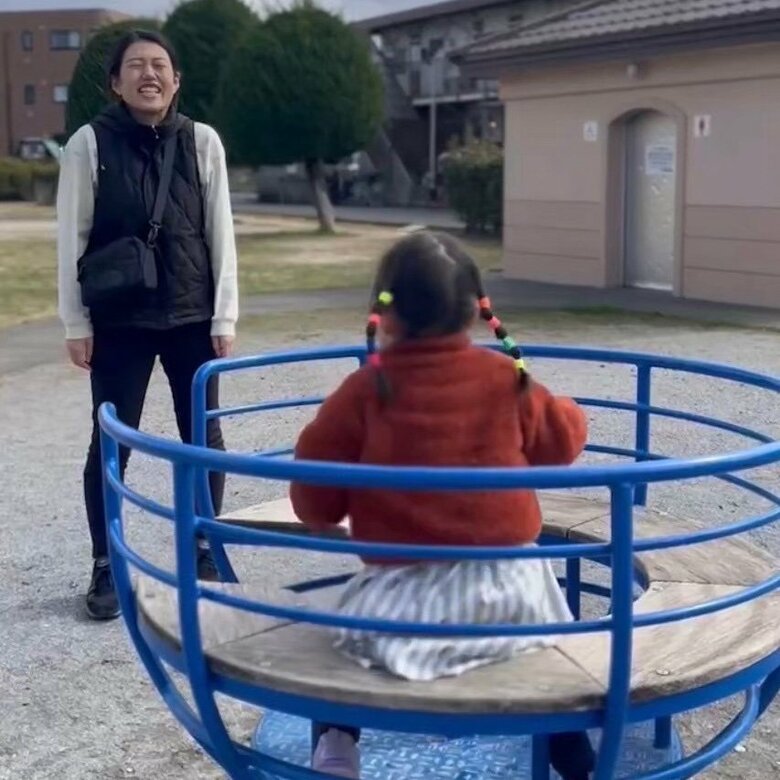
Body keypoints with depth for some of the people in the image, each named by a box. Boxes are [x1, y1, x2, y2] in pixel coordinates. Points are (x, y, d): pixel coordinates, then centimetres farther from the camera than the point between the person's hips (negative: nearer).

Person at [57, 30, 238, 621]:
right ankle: (106, 569, 17)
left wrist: (224, 317, -1)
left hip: (191, 317, 2)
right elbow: (72, 239, -2)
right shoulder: (90, 143, -4)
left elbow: (220, 233, 2)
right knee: (110, 444, 3)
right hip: (119, 322, -2)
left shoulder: (202, 141, 1)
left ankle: (204, 550, 27)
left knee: (204, 437, 9)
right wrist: (76, 323, -5)